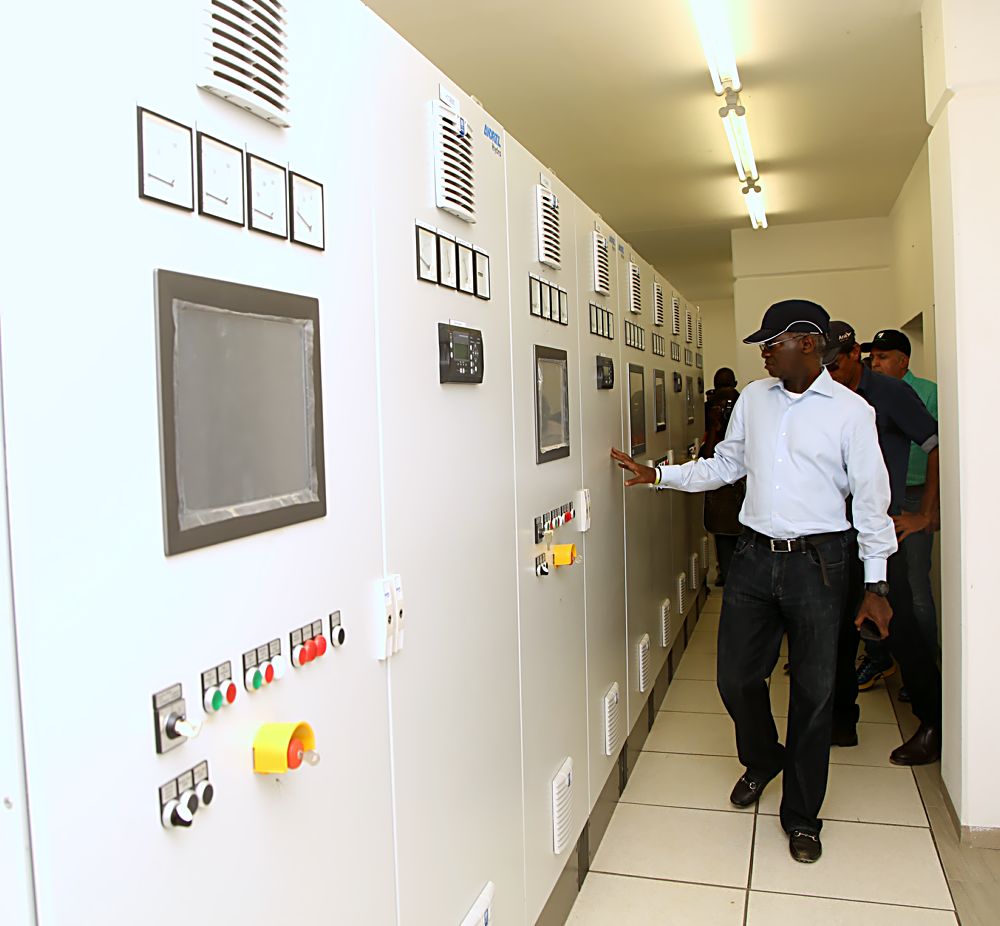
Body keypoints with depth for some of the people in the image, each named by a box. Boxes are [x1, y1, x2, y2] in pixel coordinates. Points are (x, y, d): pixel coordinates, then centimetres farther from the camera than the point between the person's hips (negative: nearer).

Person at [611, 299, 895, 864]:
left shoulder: (851, 410, -5)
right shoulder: (754, 398, 7)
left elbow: (871, 499, -3)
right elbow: (725, 466, 16)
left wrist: (876, 585, -4)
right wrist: (657, 475, 7)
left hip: (817, 562, -3)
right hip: (755, 556, 4)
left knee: (815, 691, 5)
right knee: (737, 676, 8)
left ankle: (802, 816, 24)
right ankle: (763, 760, 40)